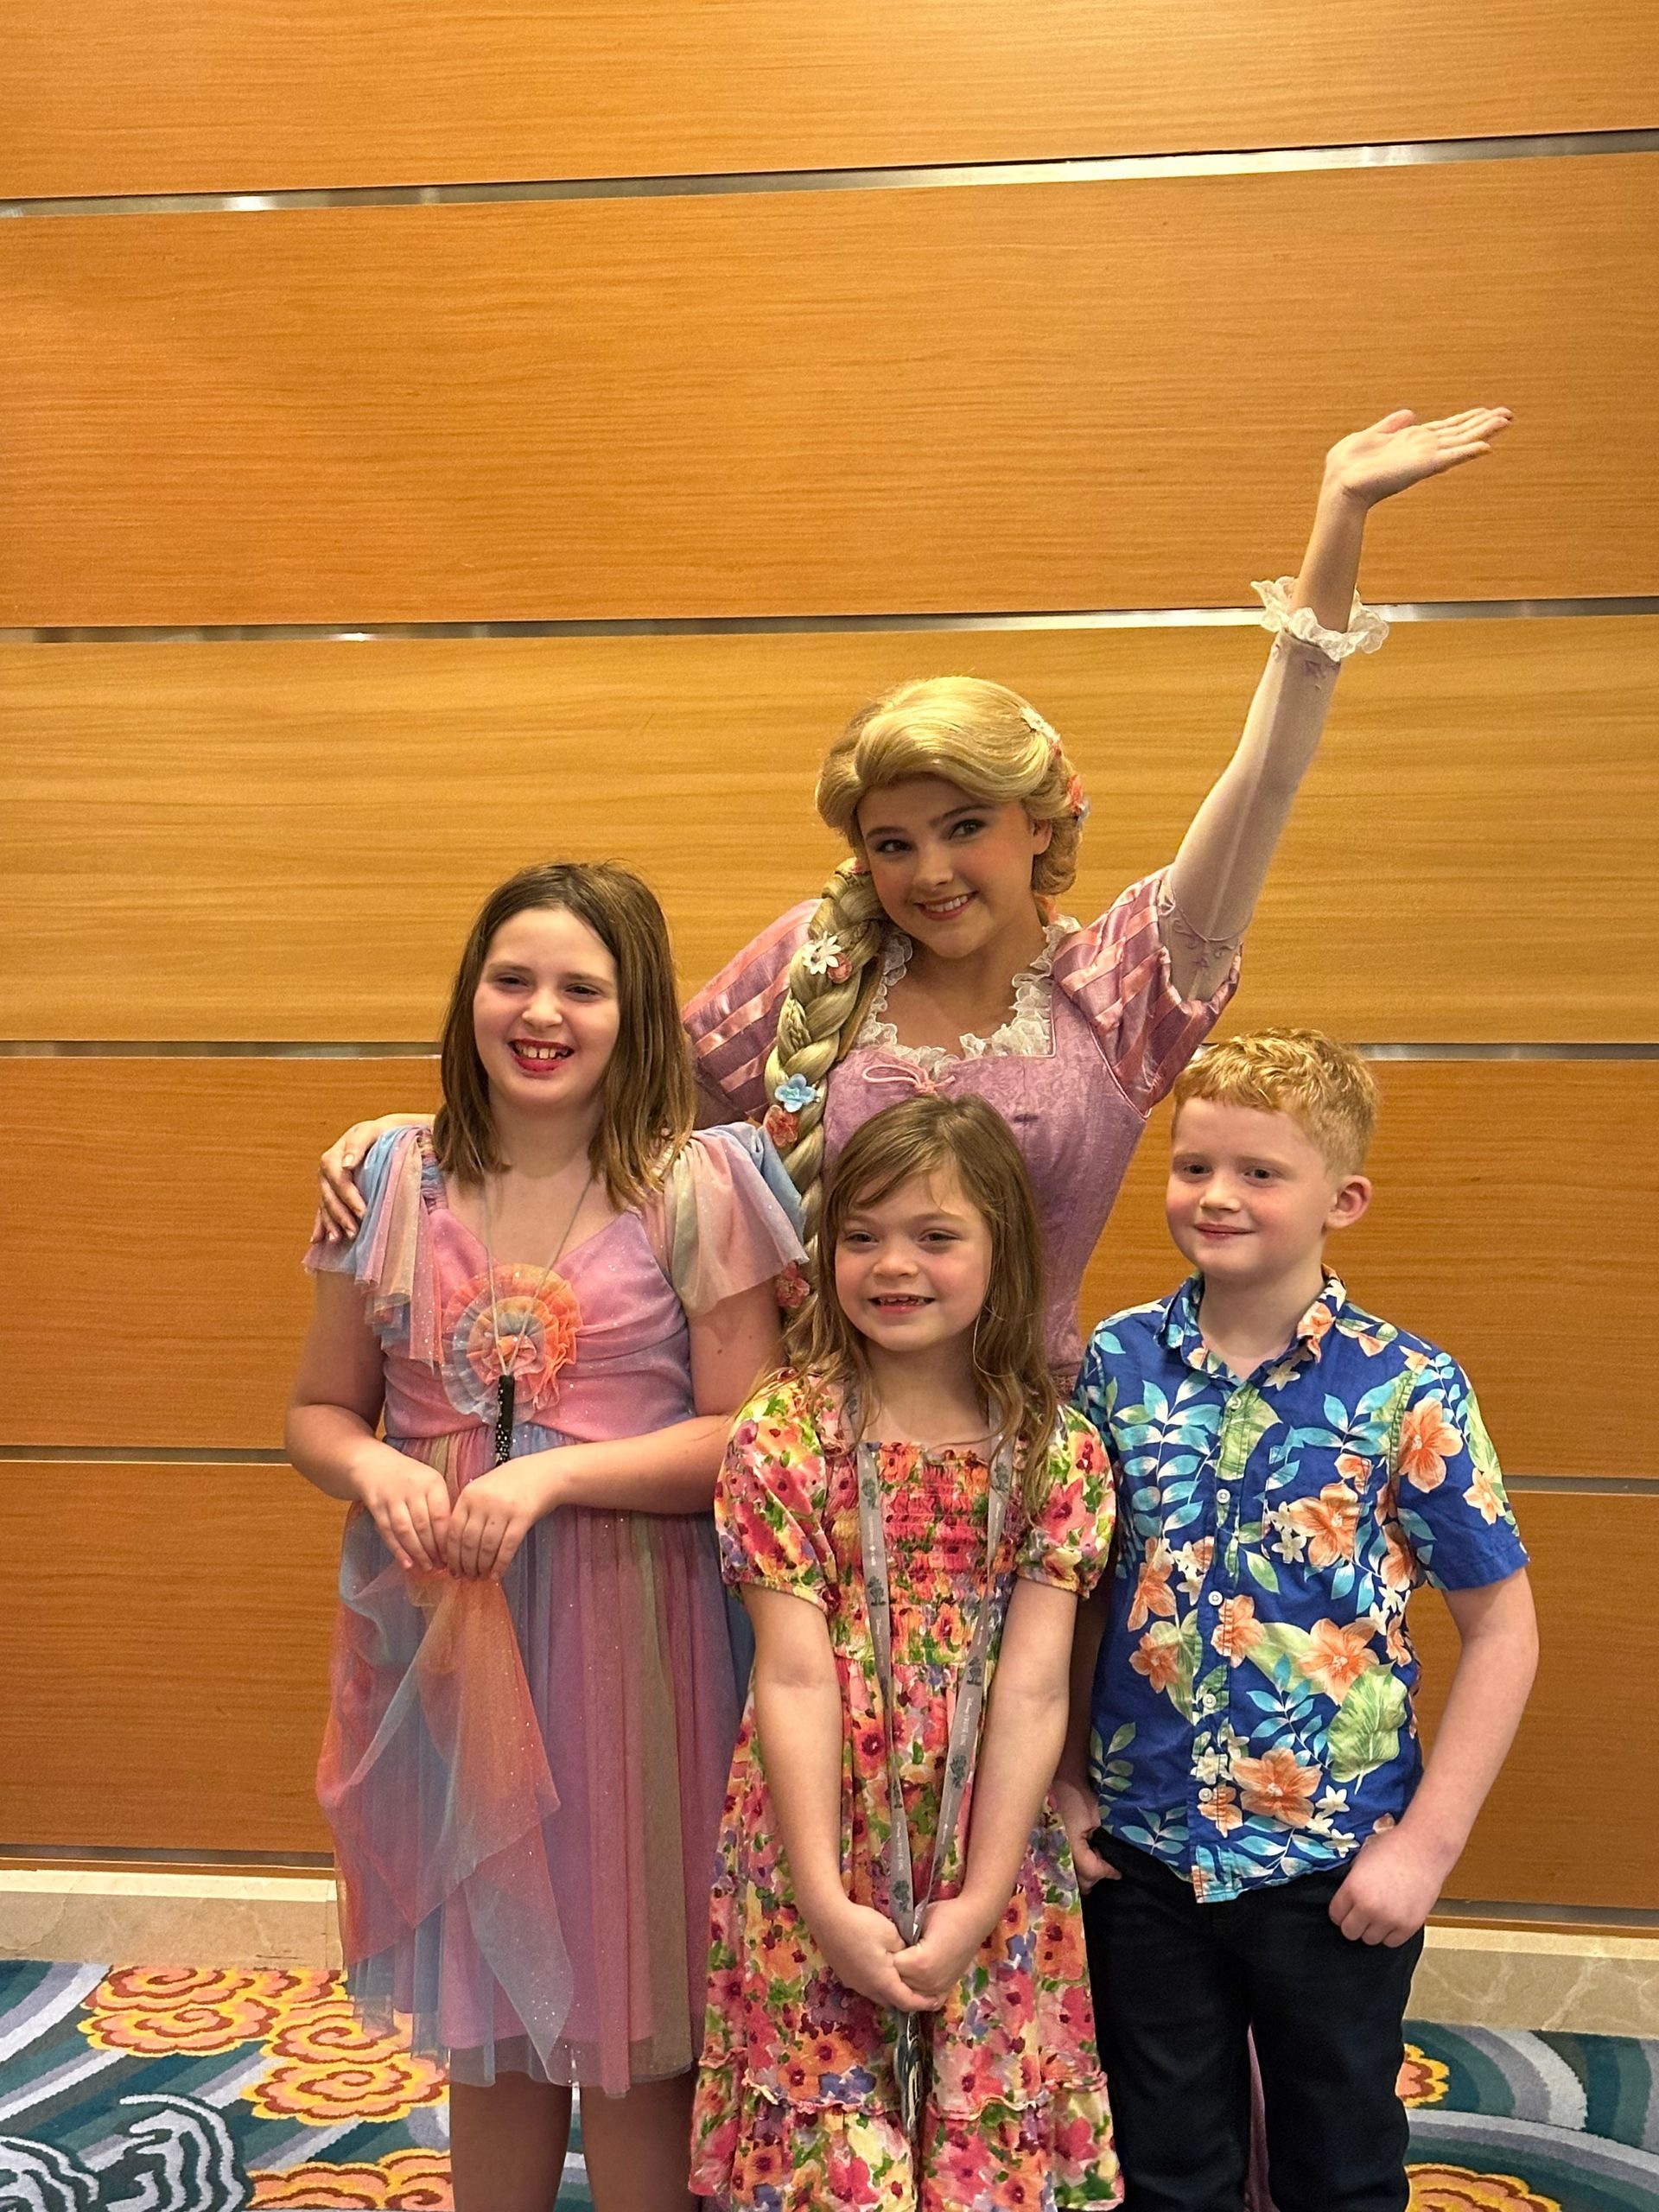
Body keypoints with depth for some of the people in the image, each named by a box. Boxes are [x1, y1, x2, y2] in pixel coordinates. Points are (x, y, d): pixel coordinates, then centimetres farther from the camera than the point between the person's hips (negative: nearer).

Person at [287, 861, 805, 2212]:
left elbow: (748, 1437, -9)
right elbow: (321, 1411, 11)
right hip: (440, 1635, 3)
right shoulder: (395, 1181, 4)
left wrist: (554, 1474, -19)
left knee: (633, 2014, 7)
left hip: (629, 1637, -3)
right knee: (486, 2017, 17)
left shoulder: (695, 1186, -6)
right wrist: (375, 1470, -11)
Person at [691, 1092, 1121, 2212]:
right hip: (819, 1867, -1)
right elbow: (796, 1677, -11)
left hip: (991, 1877, 1)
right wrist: (827, 1902, -14)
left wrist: (978, 1902, -12)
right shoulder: (785, 1434, -7)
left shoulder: (1059, 1451, -3)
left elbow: (1034, 1685, -7)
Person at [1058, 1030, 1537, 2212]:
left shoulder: (1410, 1389, -12)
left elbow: (1502, 1629, -8)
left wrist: (1426, 1845, -11)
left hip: (1337, 1865, -2)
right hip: (1142, 1849, 2)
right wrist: (1069, 1780, 3)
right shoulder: (1117, 1361, -4)